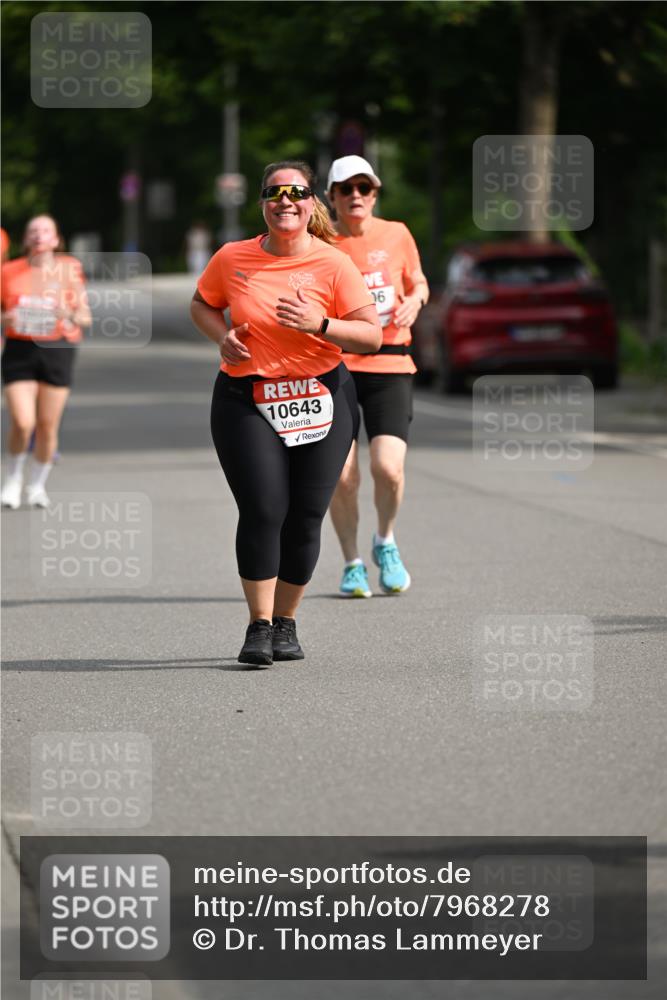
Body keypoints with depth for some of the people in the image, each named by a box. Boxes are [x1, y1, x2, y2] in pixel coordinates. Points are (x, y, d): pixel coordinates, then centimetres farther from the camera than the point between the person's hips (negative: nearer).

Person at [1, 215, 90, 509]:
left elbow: (85, 318, 6)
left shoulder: (69, 270, 3)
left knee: (48, 424, 3)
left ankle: (38, 485, 23)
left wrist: (70, 315, -16)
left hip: (57, 350, 1)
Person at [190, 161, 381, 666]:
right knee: (263, 511, -12)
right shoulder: (232, 258, 2)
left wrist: (320, 324, -20)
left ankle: (286, 623, 18)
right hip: (246, 400, 0)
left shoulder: (334, 264, -3)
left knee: (306, 517, 2)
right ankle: (259, 627, -4)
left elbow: (372, 335, -4)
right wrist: (222, 336, -2)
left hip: (321, 397, 0)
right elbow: (202, 305, 19)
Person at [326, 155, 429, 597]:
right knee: (342, 475, -7)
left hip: (390, 366, 0)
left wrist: (414, 300, -2)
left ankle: (385, 543, 15)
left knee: (389, 468, -14)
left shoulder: (396, 235, 5)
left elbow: (419, 283, 19)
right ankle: (353, 564, 14)